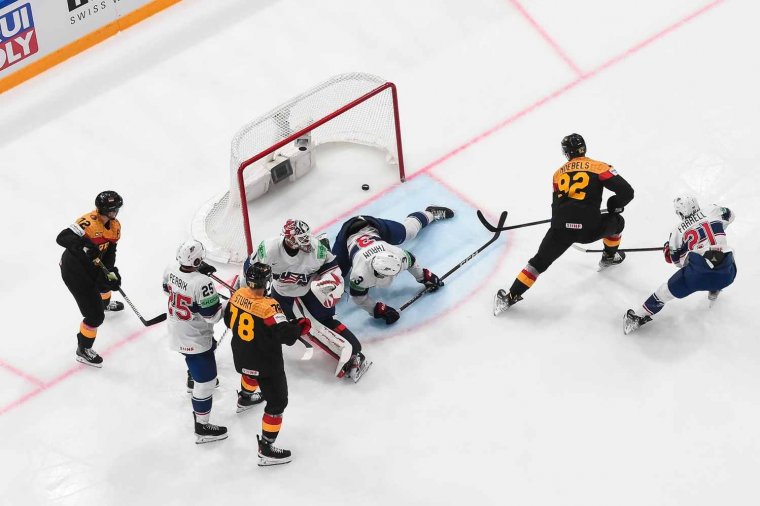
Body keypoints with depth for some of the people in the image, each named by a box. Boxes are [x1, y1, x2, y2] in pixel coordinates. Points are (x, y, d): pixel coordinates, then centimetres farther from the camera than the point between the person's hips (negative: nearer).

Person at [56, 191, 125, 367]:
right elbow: (62, 238, -42)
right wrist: (84, 244, -56)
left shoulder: (114, 226, -5)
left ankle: (105, 303, 75)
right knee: (95, 315, -5)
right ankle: (83, 351, 16)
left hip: (91, 265, 9)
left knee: (108, 279, 39)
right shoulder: (89, 222, -33)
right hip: (74, 271, -9)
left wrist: (111, 271, -18)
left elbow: (110, 251, -1)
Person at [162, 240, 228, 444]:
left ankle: (194, 378, 66)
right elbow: (212, 316, -27)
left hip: (176, 331, 8)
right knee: (206, 380, 3)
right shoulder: (202, 283, -35)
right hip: (195, 339, -8)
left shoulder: (171, 269, -12)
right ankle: (202, 428, 11)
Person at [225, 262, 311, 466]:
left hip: (241, 357, 8)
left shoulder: (238, 295, -11)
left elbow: (229, 320, 6)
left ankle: (244, 397, 73)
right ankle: (266, 449, 7)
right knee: (277, 402, 4)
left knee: (251, 372, 42)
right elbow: (286, 334, -33)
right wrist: (301, 327, -13)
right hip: (266, 364, -8)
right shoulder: (268, 308, -32)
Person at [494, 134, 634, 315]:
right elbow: (626, 192, 1)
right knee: (617, 222, 29)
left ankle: (510, 297, 6)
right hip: (589, 228, -2)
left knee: (540, 261, 13)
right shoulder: (599, 167, 7)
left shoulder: (559, 173, 19)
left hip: (561, 227, 2)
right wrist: (614, 205, 22)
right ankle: (609, 257, 49)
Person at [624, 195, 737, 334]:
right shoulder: (714, 213, 9)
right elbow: (729, 215, 32)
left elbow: (678, 261, 16)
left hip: (698, 275, -1)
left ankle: (639, 316, 21)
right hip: (726, 276, 1)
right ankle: (714, 290, 47)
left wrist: (668, 249, 36)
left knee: (668, 290, 16)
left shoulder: (678, 231, 9)